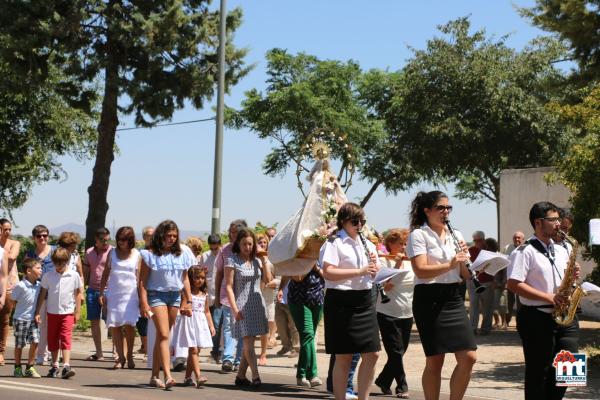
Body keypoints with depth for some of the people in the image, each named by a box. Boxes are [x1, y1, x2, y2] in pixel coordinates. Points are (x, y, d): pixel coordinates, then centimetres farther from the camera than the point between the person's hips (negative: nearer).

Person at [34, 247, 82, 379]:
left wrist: (77, 311, 4)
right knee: (52, 340, 10)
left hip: (68, 312, -3)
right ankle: (54, 366, 23)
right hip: (52, 312, 3)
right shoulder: (48, 276, -1)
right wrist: (37, 312, 3)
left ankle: (66, 366, -18)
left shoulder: (74, 276, -4)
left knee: (66, 338, -12)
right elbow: (42, 294, 4)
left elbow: (77, 294, 4)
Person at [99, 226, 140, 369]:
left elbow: (139, 277, 7)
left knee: (129, 324, -12)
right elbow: (105, 273, 11)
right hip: (113, 294, 2)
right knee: (115, 326, -1)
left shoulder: (137, 255, 4)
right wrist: (101, 293, 6)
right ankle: (120, 357, 8)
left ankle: (129, 356, 5)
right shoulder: (112, 253, 8)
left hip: (130, 294, -2)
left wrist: (141, 297, 2)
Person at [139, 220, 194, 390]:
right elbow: (142, 280, -5)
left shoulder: (181, 255, 10)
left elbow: (185, 280, 15)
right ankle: (167, 376, -22)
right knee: (163, 335, -14)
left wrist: (188, 301, 10)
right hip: (156, 295, -4)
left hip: (175, 296, 4)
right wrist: (144, 303, -13)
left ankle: (155, 376, 16)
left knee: (162, 336, 8)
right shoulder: (151, 254, -3)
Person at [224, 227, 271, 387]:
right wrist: (234, 308, -16)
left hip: (257, 304, 6)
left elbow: (267, 279, 2)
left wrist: (264, 259, -2)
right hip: (242, 305, -5)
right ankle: (256, 376, -14)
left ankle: (241, 376, 15)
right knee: (248, 341, -11)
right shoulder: (232, 261, -5)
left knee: (248, 342, 8)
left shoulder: (256, 261, 11)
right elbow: (229, 286, -8)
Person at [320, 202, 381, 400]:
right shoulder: (334, 243, -6)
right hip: (341, 302, -6)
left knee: (372, 354, 4)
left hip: (365, 301, 6)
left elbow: (375, 274, 21)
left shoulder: (367, 244, 15)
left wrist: (374, 264, -2)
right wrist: (360, 271, -23)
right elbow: (328, 272, -19)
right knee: (343, 357, 0)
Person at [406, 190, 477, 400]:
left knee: (469, 357, -3)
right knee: (435, 360, 0)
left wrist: (464, 260, -7)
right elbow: (421, 270, -17)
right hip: (429, 300, -5)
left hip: (453, 298, 6)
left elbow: (466, 275, 12)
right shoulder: (418, 234, -4)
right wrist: (449, 265, -27)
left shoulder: (456, 235, 13)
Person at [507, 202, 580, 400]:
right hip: (536, 318, -7)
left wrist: (572, 276, 1)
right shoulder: (525, 251, -7)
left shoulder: (561, 250, 17)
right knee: (539, 371, 0)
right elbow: (513, 284, -16)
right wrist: (548, 297, -18)